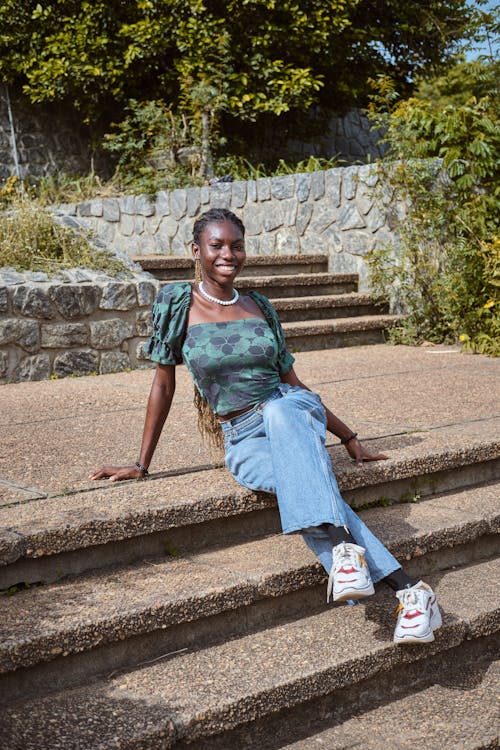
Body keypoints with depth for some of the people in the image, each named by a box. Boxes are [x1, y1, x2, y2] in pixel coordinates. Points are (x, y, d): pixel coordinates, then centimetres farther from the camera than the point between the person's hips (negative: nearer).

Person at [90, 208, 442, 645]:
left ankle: (343, 547, -48)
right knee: (305, 486, -35)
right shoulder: (178, 304, 2)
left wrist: (349, 438, 18)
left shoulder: (260, 308, 10)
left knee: (277, 410, -38)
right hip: (242, 441, -1)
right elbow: (163, 385, 6)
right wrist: (142, 465, 5)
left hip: (293, 410, 1)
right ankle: (406, 589, -40)